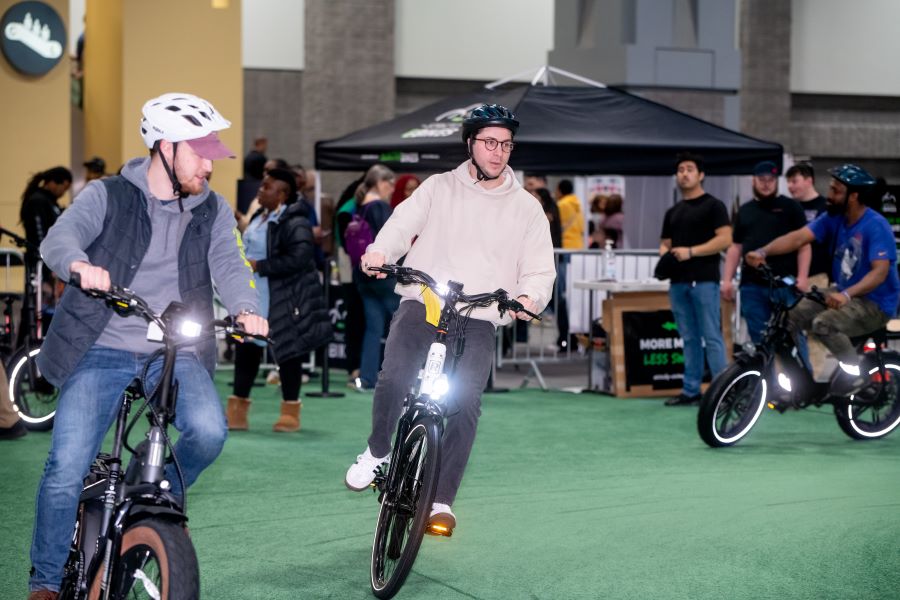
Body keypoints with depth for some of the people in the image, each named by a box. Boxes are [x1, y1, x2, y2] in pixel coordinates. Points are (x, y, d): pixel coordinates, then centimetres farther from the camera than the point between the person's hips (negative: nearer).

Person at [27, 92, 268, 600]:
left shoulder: (213, 211, 11)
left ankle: (166, 491, 7)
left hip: (176, 353, 2)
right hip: (102, 352, -2)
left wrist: (246, 308, -26)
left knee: (209, 430, -26)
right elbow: (60, 239, -15)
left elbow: (228, 265, -4)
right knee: (66, 471, -12)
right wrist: (79, 265, -40)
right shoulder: (108, 197, 1)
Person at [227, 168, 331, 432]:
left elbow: (297, 259, -27)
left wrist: (259, 267, -23)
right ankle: (237, 412, 16)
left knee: (288, 351, 2)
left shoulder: (294, 223, -16)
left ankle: (290, 413, 14)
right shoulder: (260, 217, 12)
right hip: (253, 297, 9)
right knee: (246, 348, 9)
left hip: (283, 300, -9)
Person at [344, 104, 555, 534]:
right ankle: (377, 453, 7)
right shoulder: (439, 188, 11)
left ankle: (441, 502, -4)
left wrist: (529, 297, -16)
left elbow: (540, 269, 7)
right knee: (394, 379, -22)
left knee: (465, 403, -15)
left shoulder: (526, 209, 11)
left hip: (478, 320, 1)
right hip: (421, 303, 0)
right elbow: (402, 224, -2)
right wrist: (379, 252, -24)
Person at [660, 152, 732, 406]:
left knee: (711, 338, -7)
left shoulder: (713, 206, 0)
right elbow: (665, 243, 23)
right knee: (689, 339, 9)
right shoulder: (672, 212, 19)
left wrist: (690, 251, -17)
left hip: (704, 280, -6)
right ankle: (691, 390, 12)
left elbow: (725, 239, -10)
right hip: (678, 281, 6)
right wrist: (665, 254, -2)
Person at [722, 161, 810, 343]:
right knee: (759, 339, 3)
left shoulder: (790, 208, 5)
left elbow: (803, 245, 0)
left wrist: (802, 277, -11)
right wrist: (727, 279, 9)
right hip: (752, 286, 4)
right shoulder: (745, 211, 18)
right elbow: (735, 247, 18)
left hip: (785, 285, -3)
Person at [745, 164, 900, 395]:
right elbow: (798, 237, -10)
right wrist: (763, 252, -26)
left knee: (824, 323, -31)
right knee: (791, 314, -7)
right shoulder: (834, 218, 0)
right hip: (843, 292, 7)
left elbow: (880, 271, -29)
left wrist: (847, 294, -44)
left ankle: (856, 374, -10)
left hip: (874, 302, -7)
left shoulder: (876, 226, -20)